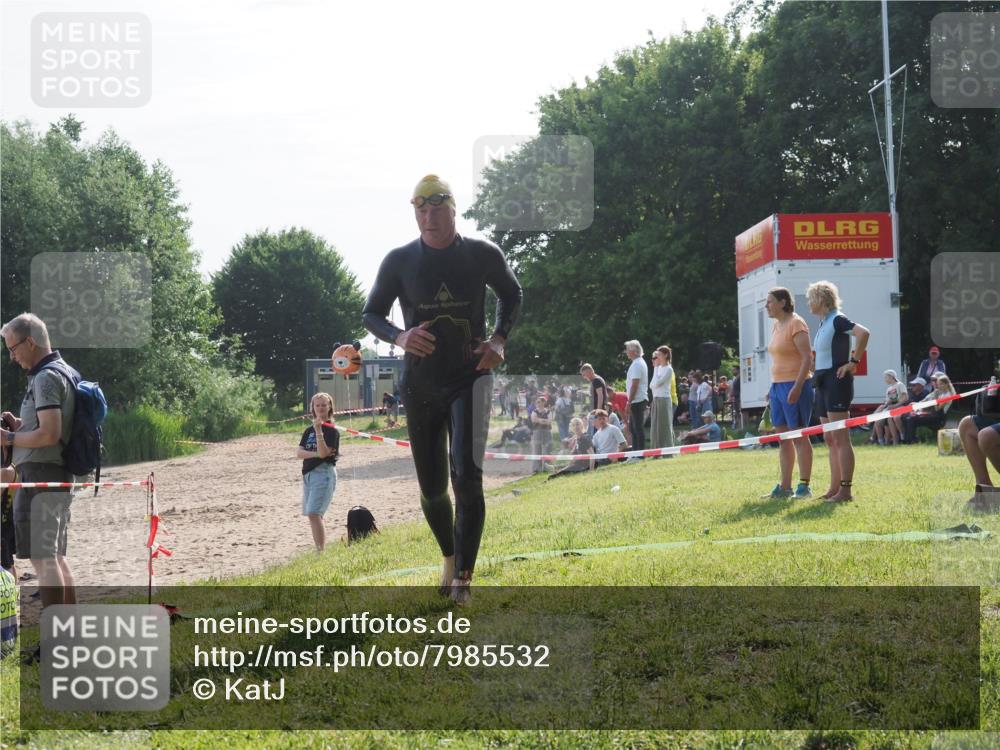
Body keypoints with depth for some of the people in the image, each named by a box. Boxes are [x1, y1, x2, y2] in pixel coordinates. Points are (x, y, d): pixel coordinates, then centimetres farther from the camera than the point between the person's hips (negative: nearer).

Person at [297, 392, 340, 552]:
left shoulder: (331, 430, -6)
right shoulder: (309, 430, 13)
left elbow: (323, 453, -18)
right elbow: (299, 452, 4)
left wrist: (319, 430, -26)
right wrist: (315, 454, -14)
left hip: (324, 473, -8)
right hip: (308, 474, 8)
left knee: (314, 513, -18)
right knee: (312, 515, 10)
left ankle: (321, 552, -20)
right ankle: (318, 550, 18)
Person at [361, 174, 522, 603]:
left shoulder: (483, 255, -4)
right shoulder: (399, 261, -4)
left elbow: (512, 294, 15)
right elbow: (371, 313, 4)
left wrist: (499, 339, -3)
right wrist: (399, 337, -18)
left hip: (470, 379, -2)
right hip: (419, 386, 2)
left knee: (467, 476, -18)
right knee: (432, 488, 9)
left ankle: (463, 577, -11)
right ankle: (450, 558, 35)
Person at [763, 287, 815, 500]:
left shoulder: (796, 323, -10)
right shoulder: (776, 325, 16)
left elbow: (807, 357, -17)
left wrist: (797, 386, -24)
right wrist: (772, 387, 18)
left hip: (794, 386, -9)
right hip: (778, 386, 9)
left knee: (799, 436, -6)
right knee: (782, 438, 9)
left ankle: (804, 486, -3)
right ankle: (785, 486, 12)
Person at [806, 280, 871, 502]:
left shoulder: (837, 319, -10)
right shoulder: (823, 324, 17)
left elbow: (864, 333, -26)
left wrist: (853, 362, -21)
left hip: (837, 381, -10)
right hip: (823, 383, 10)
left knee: (840, 438, -10)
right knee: (830, 440, 11)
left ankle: (846, 490, -10)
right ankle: (834, 488, 15)